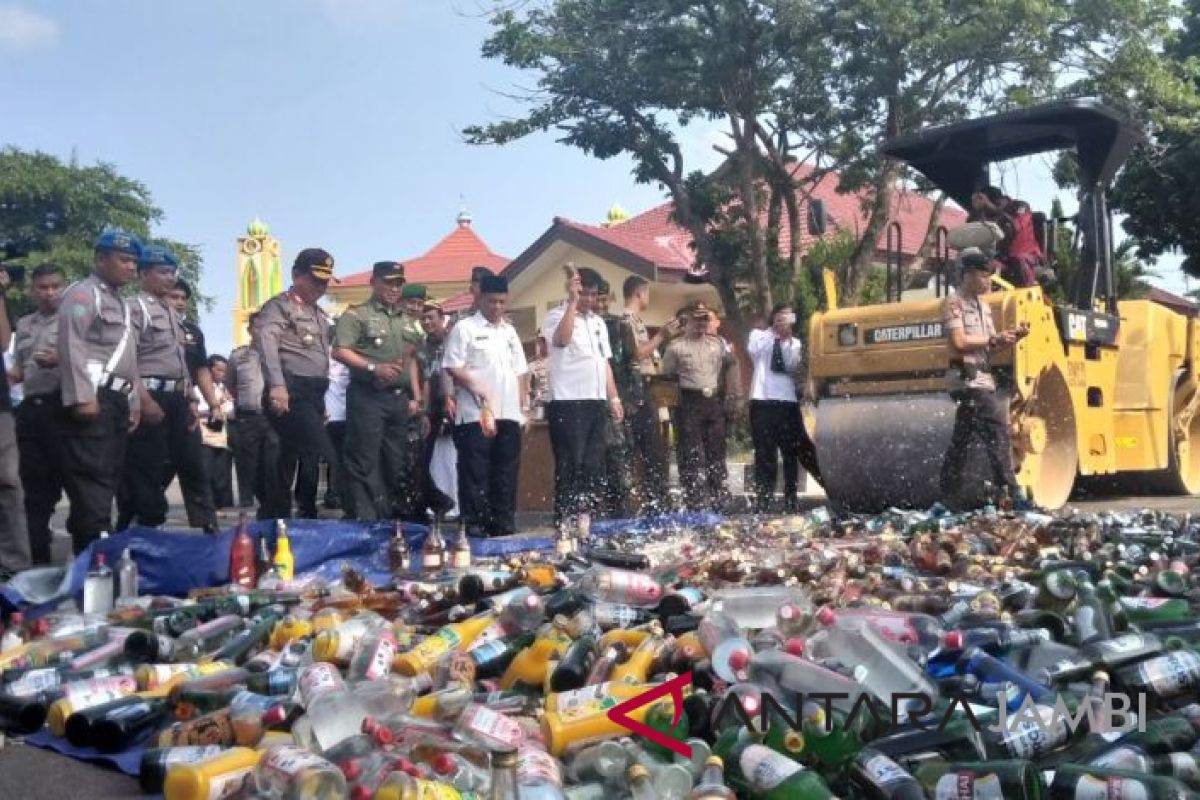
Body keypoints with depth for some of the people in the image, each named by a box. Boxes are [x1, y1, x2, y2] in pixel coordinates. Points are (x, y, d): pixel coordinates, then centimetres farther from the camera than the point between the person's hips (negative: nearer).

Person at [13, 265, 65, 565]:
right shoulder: (23, 324, 17)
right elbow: (20, 369, 22)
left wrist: (59, 361, -23)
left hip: (62, 407, -6)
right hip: (30, 409, 6)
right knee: (35, 485, 8)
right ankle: (39, 558, 16)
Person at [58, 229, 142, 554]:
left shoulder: (121, 304, 26)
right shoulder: (82, 294, -3)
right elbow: (71, 346, -16)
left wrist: (133, 402, 21)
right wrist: (81, 396, -24)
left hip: (117, 399, 9)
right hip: (93, 399, -9)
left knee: (107, 479, 9)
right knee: (91, 479, -13)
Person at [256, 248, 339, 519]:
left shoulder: (319, 314, 23)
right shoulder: (279, 306, -4)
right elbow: (266, 341, -21)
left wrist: (322, 401, 19)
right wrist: (276, 385, -34)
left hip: (314, 393, 8)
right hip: (292, 391, -8)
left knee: (292, 458, 11)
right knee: (322, 456, -16)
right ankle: (307, 514, -10)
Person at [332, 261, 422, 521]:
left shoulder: (405, 320, 19)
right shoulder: (356, 314, -2)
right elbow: (339, 351, -11)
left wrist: (415, 397, 14)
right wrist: (373, 367, -19)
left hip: (399, 398, 7)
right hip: (367, 396, -7)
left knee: (395, 462, 10)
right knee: (363, 462, -7)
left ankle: (390, 516, 18)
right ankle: (363, 520, -5)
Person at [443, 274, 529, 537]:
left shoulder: (510, 331, 18)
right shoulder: (465, 328, -1)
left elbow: (520, 371, 20)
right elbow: (453, 367, -8)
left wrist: (524, 405, 12)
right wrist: (479, 392, -16)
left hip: (509, 414, 6)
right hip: (476, 414, -6)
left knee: (506, 471, 8)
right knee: (475, 472, -3)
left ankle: (503, 521, 15)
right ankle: (474, 522, 3)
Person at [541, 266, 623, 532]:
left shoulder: (598, 322, 19)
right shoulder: (557, 316, -4)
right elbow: (561, 339, -27)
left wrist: (613, 397, 15)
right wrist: (573, 301, -24)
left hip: (596, 402, 7)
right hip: (568, 402, -7)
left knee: (594, 463, 8)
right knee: (570, 464, -6)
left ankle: (584, 516, 14)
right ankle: (565, 519, -1)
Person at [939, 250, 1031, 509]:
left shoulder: (983, 305, 20)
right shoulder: (954, 303, -6)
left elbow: (990, 347, 19)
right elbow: (959, 342, -17)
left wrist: (1011, 339, 2)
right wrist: (994, 339, -11)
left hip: (983, 379, 9)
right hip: (967, 379, -9)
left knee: (962, 440, 11)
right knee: (996, 432, -13)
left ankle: (947, 498, 16)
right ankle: (1011, 493, -11)